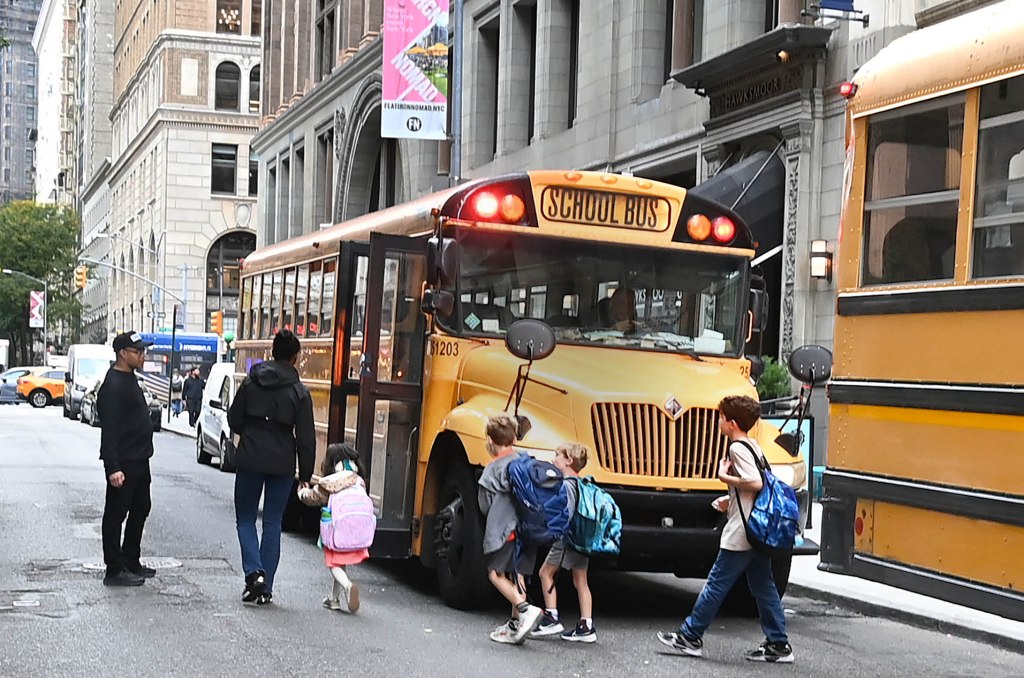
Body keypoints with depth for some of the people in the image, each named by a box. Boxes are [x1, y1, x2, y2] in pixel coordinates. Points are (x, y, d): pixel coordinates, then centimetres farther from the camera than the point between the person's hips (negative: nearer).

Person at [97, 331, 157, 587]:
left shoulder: (130, 379, 14)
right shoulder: (113, 385, -18)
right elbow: (109, 430, -23)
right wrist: (113, 467, -27)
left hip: (138, 460, 10)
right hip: (123, 464, -10)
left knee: (140, 509, 17)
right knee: (116, 515, -3)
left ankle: (131, 563, 27)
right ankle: (115, 570, 2)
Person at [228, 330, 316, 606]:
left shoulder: (250, 383, 0)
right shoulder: (300, 392, -5)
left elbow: (234, 420, 5)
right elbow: (306, 438, -4)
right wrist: (305, 475, 4)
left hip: (249, 460, 0)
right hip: (282, 464, 0)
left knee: (245, 518, 12)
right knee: (273, 523, 8)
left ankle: (254, 571, -10)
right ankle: (265, 588, 8)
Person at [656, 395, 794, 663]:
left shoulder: (737, 448, -15)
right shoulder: (752, 446, 13)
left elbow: (756, 482, -26)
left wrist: (725, 476, -14)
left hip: (740, 533, -9)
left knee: (717, 583, -1)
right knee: (763, 586, 11)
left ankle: (690, 636, 8)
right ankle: (778, 644, 12)